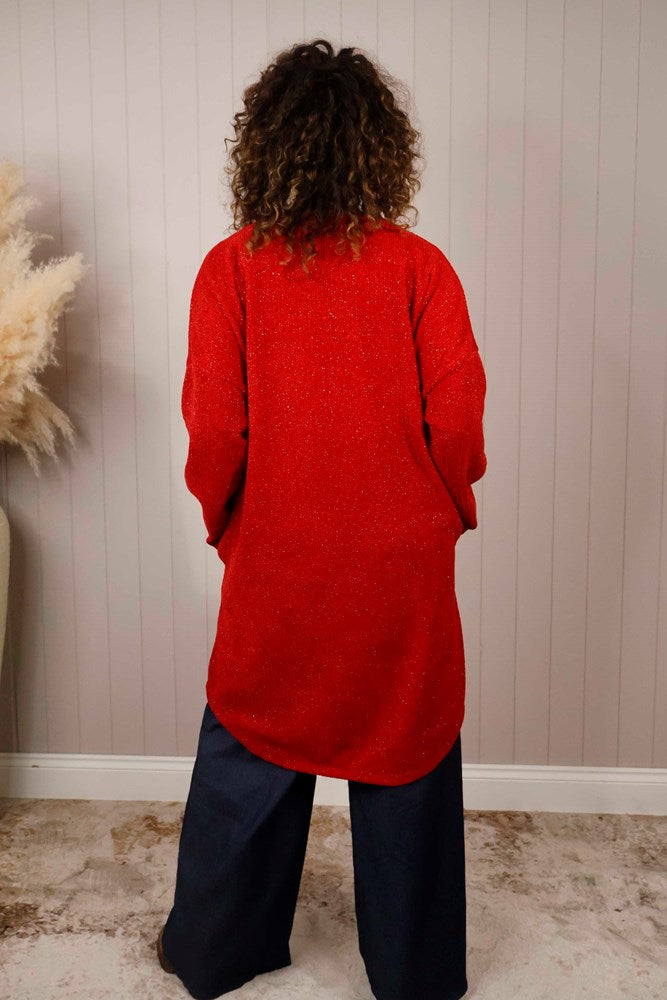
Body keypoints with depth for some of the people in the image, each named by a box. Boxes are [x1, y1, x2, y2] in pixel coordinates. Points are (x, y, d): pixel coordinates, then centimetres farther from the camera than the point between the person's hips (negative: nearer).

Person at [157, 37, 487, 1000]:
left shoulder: (232, 267, -7)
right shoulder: (420, 265, -7)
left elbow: (212, 430, -9)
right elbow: (457, 425, -9)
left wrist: (225, 521, 8)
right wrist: (447, 513, 9)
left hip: (274, 564, 1)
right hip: (404, 568, 0)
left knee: (248, 759, 18)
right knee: (407, 760, 16)